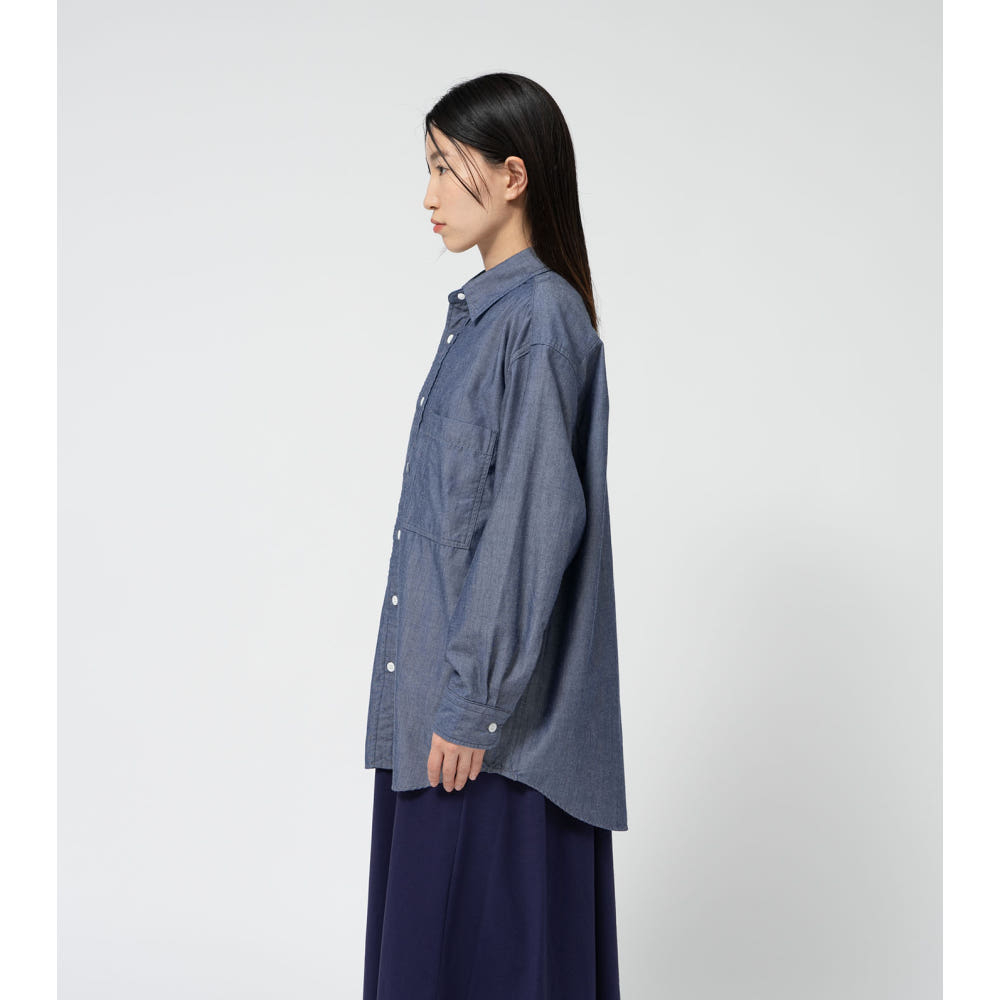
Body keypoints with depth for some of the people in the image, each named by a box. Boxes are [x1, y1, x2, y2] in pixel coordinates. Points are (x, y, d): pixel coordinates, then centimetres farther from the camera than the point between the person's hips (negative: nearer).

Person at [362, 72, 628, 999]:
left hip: (496, 712, -9)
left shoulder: (540, 317, -15)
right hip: (434, 689, 9)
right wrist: (447, 690, 17)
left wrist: (473, 702, -19)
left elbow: (532, 523, -20)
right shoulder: (480, 312, 13)